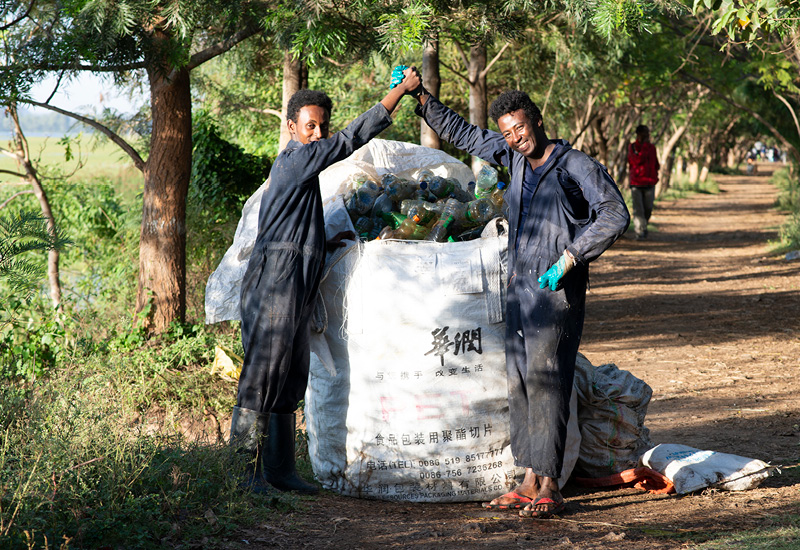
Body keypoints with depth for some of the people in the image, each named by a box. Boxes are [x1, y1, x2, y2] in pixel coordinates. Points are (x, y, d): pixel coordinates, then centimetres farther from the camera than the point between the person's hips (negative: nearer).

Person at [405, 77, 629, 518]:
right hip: (519, 287, 7)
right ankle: (530, 482, 10)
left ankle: (549, 486, -12)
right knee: (520, 383, 5)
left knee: (545, 381, -13)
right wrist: (420, 98, 20)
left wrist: (569, 258, -18)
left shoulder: (577, 167, -8)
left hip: (557, 291, -7)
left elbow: (614, 215, -14)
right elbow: (461, 134, 23)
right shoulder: (512, 157, 11)